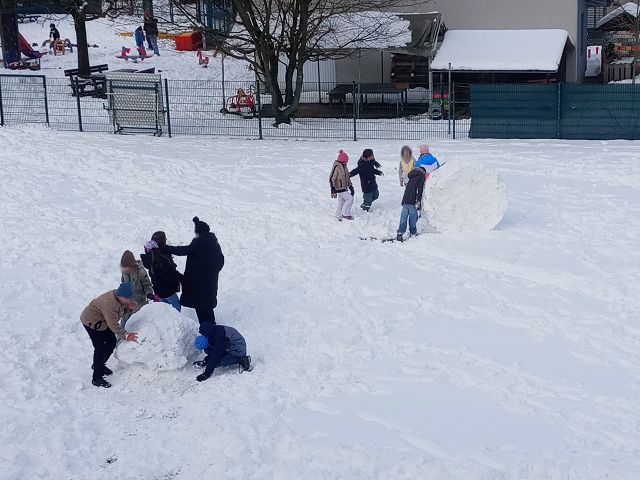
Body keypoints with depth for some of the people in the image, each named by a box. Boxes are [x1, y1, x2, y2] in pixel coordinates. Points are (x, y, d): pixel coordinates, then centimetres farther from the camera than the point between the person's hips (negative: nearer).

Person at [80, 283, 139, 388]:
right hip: (91, 322, -10)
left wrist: (128, 308, -14)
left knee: (112, 341, 16)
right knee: (100, 348, -10)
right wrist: (125, 335, -30)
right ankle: (96, 379, -3)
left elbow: (120, 311, 6)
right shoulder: (109, 304, -36)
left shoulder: (118, 297, -9)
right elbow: (113, 325, -33)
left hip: (101, 322, 10)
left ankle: (99, 365, 37)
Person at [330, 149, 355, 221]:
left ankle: (339, 216, 22)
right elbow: (332, 179, -19)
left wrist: (351, 187, 22)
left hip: (344, 188, 9)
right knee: (349, 199, -11)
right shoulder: (336, 167, -18)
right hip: (340, 188, -9)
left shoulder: (344, 167, 10)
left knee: (341, 202, 13)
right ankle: (345, 214, -4)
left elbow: (347, 178, 22)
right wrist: (333, 190, -22)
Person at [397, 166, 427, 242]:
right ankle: (413, 233, 10)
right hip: (412, 201, -7)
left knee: (403, 217, 4)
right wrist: (419, 201, -11)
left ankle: (400, 233, -3)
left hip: (405, 199, 7)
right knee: (413, 217, 3)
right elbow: (420, 190, -9)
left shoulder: (412, 176, 25)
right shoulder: (421, 176, 4)